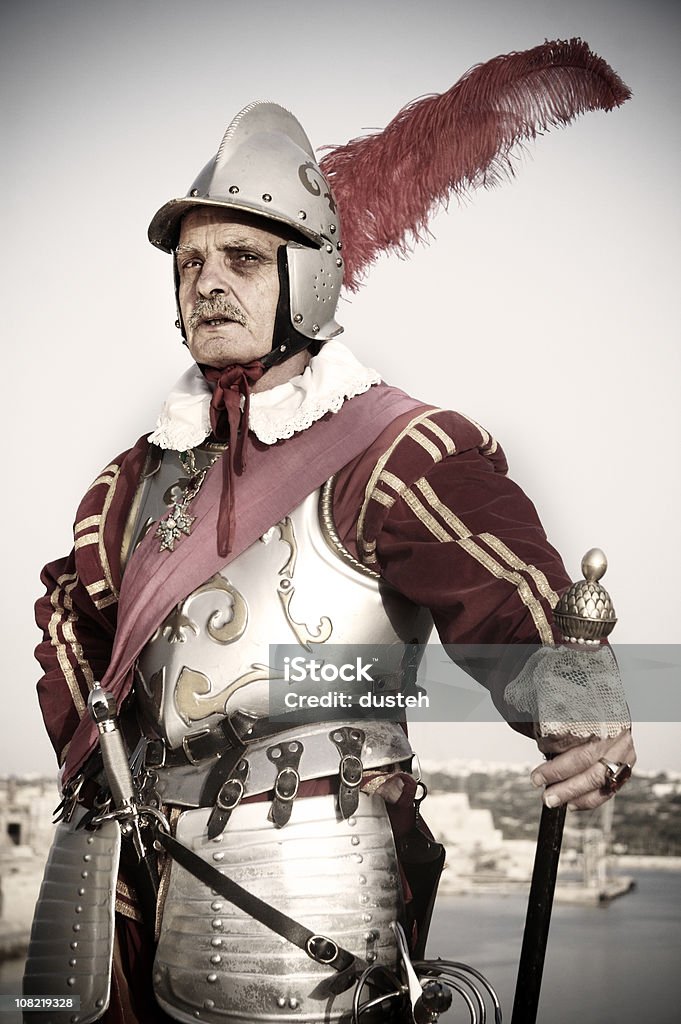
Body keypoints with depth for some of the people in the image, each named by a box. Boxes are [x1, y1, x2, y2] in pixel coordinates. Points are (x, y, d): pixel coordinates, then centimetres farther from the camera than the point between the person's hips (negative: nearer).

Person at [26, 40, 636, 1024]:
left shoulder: (393, 450, -6)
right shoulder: (149, 468, 14)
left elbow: (517, 604, -17)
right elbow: (74, 609, 23)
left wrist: (580, 715, -37)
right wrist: (92, 752, 9)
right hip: (143, 864, 6)